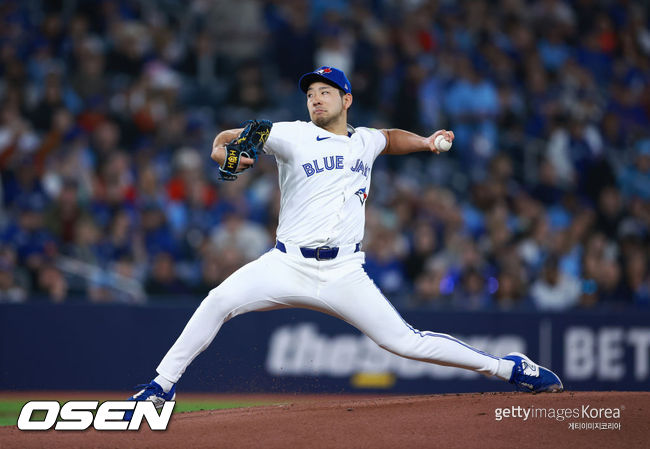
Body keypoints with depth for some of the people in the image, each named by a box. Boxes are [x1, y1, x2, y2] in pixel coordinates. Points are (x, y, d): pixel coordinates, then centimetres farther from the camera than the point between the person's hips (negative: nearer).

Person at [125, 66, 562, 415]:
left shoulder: (365, 141, 14)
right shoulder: (293, 136, 2)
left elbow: (391, 137, 38)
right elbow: (224, 139, 2)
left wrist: (425, 142, 20)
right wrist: (225, 153, -21)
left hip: (344, 273, 1)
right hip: (288, 264, -1)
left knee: (403, 340, -7)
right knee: (220, 300, -25)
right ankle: (163, 385, -14)